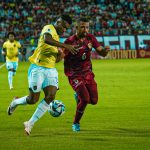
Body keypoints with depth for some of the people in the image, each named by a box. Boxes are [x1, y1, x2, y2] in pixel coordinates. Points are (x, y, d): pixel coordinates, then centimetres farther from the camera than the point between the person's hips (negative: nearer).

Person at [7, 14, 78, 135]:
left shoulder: (57, 37, 18)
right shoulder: (49, 28, -8)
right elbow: (47, 39, -33)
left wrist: (60, 55, 2)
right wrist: (65, 46, -36)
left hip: (51, 70, 8)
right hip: (38, 68, -8)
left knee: (51, 96, -12)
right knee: (33, 99, -4)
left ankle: (30, 124, -3)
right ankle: (16, 102, 31)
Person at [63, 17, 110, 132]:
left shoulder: (90, 38, -1)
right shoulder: (70, 41, -16)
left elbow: (101, 53, 2)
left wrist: (105, 50, -23)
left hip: (88, 73, 5)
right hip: (75, 75, -5)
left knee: (94, 100, -2)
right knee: (85, 99, -19)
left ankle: (78, 96, 33)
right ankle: (76, 123, 3)